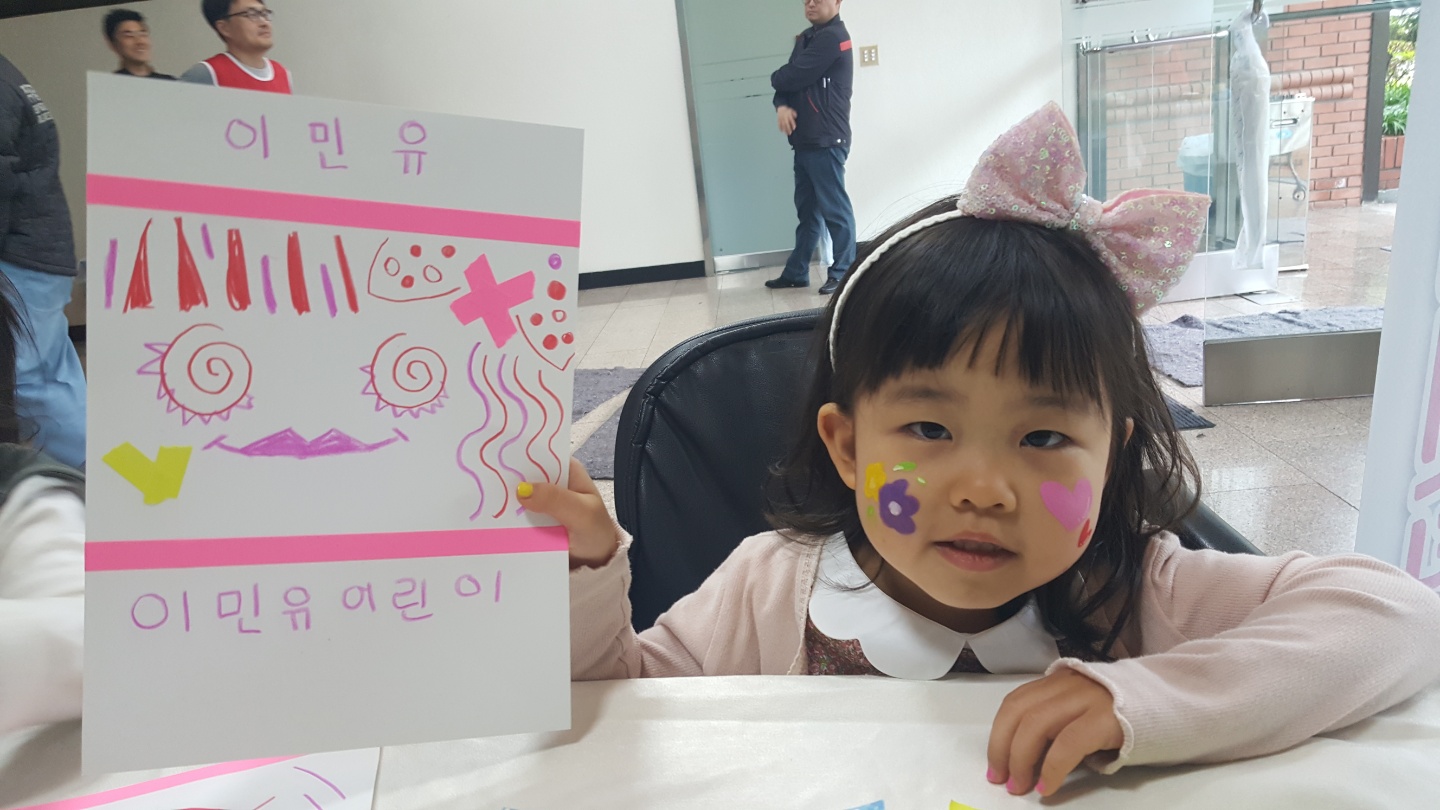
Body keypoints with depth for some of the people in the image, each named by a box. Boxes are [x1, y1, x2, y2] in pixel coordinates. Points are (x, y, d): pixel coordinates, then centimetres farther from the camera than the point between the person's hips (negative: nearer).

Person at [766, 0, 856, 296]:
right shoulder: (806, 39, 19)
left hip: (826, 140, -9)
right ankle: (796, 272, 20)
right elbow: (787, 81, 13)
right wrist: (782, 105, -9)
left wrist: (775, 78, 6)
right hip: (806, 141, 9)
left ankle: (843, 274, -1)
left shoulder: (832, 37, -10)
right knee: (807, 209, 13)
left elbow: (794, 77, -17)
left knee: (834, 208, -6)